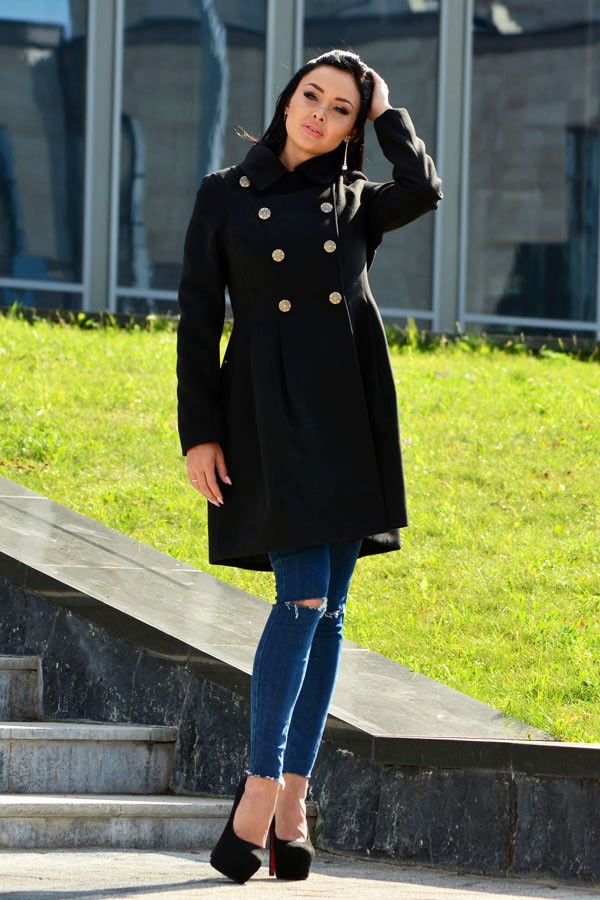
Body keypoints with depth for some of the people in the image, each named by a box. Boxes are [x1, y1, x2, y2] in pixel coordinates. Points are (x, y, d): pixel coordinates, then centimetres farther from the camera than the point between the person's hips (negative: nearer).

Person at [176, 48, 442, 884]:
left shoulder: (359, 202, 12)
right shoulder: (226, 195, 5)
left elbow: (424, 189, -11)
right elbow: (198, 319, 2)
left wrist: (387, 111, 4)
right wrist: (198, 433, -5)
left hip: (350, 414, 3)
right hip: (272, 409, -3)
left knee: (327, 610, 2)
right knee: (303, 597, -15)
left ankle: (292, 799, 7)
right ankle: (260, 791, -10)